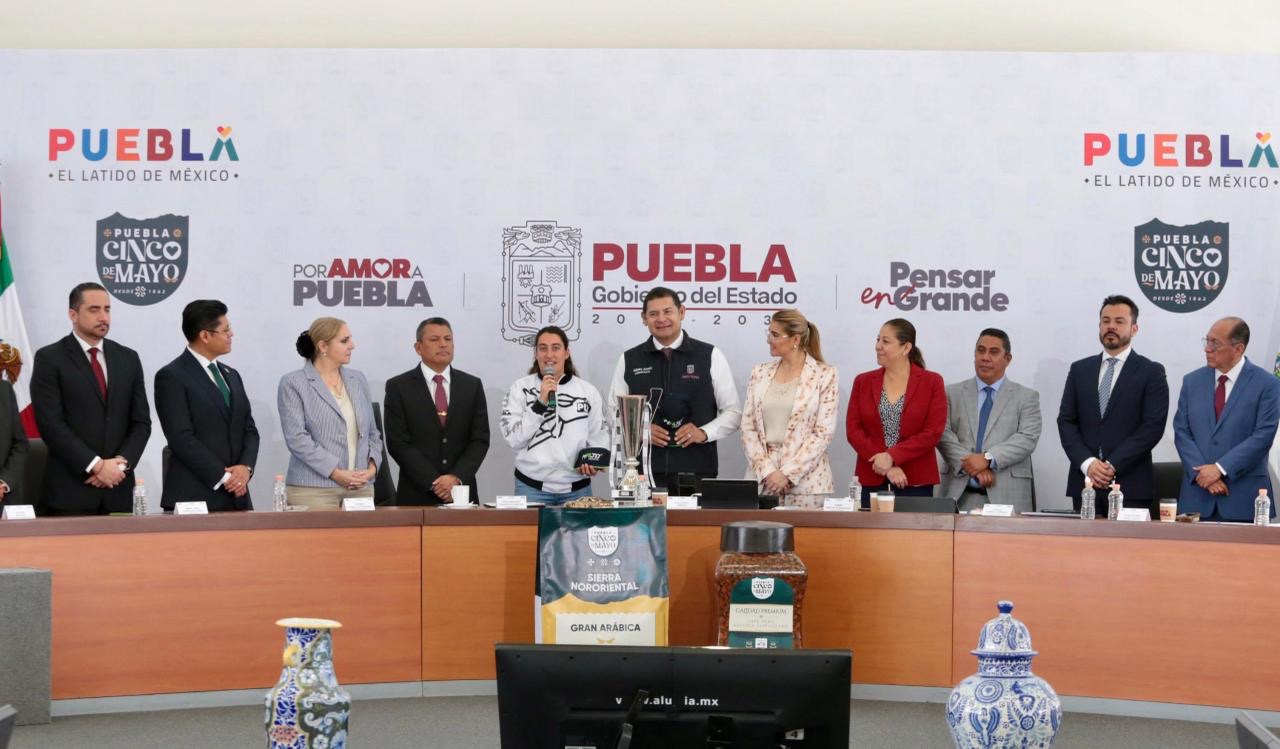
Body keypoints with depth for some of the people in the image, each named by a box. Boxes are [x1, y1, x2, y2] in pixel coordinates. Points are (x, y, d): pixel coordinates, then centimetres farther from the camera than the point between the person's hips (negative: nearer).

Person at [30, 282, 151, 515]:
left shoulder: (128, 358, 13)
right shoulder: (49, 358, -1)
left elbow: (141, 422, 10)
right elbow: (50, 424, -9)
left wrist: (122, 462, -7)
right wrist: (96, 465, -14)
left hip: (118, 490, 4)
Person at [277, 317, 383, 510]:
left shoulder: (358, 380, 16)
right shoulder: (292, 384, -1)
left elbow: (372, 432, 17)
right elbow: (297, 438, -10)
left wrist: (372, 467, -1)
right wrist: (336, 473, -16)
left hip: (361, 487, 5)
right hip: (314, 490, -5)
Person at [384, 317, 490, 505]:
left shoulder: (472, 385, 8)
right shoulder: (398, 387, 0)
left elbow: (480, 439, 3)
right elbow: (398, 442, -6)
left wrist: (457, 478, -12)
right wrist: (433, 483, -13)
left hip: (463, 493, 2)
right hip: (417, 496, -2)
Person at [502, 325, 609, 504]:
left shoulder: (588, 391, 7)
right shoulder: (520, 388, 1)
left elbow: (598, 439, 10)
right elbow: (514, 439, -6)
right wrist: (540, 403, -13)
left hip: (577, 489, 2)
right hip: (532, 488, -2)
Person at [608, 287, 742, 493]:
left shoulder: (710, 356, 4)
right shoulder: (629, 360, 9)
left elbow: (733, 412, 7)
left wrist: (704, 433, -9)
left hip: (697, 470, -1)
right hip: (646, 470, 1)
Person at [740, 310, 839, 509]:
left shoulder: (825, 375, -2)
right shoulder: (760, 373, 9)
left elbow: (823, 433, -7)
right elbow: (748, 427, 5)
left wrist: (788, 473, -12)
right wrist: (767, 470, -8)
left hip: (806, 481, -3)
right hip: (762, 478, 3)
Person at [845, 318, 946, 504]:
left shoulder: (932, 382, 2)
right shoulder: (862, 382, 9)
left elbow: (933, 432, -6)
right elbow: (853, 429, 2)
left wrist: (892, 457, -13)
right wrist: (888, 467, -10)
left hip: (915, 482, -2)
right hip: (872, 480, 2)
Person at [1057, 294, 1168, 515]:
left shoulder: (1152, 372, 3)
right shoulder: (1079, 370, 13)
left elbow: (1153, 426, -6)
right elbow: (1066, 421, 8)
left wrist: (1113, 465, -12)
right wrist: (1087, 463, -8)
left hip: (1130, 486, -3)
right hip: (1084, 482, 3)